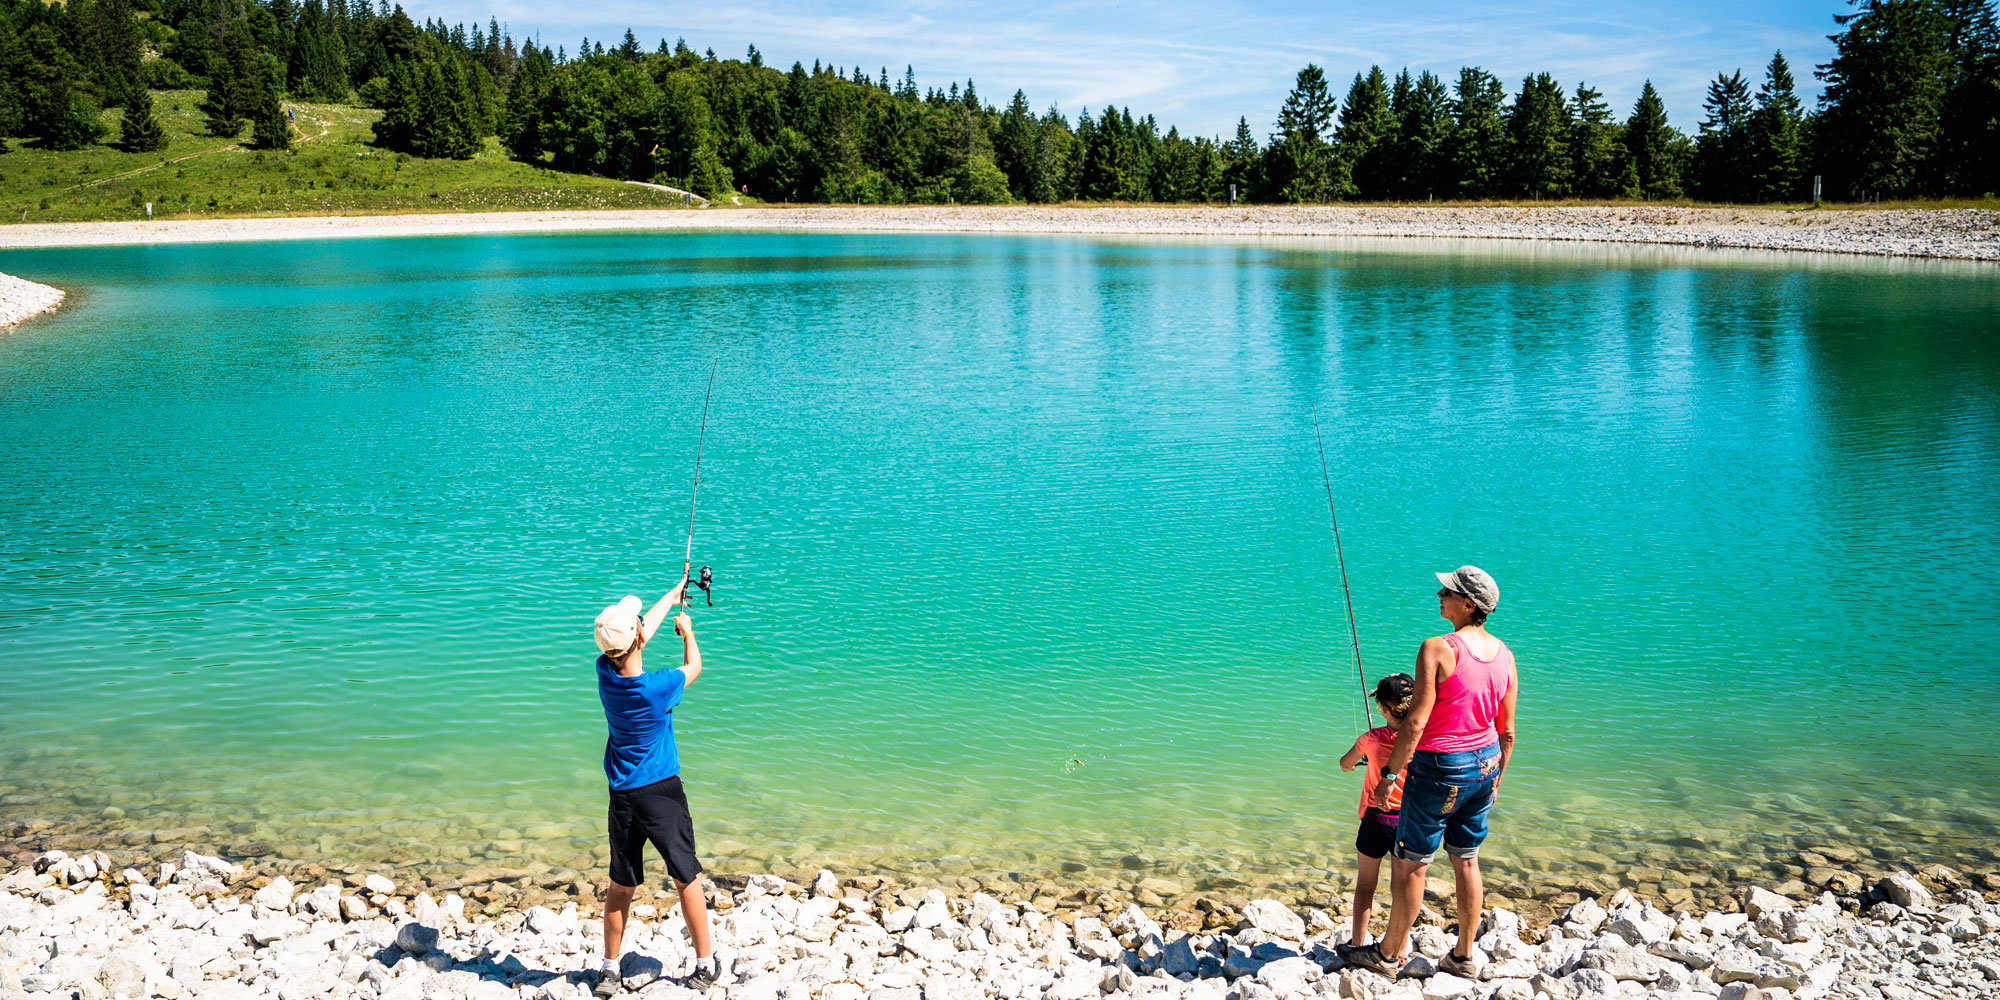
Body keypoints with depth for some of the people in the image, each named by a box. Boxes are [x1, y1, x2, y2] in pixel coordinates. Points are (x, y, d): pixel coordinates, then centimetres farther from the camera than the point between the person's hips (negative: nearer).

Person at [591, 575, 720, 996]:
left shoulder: (605, 672, -7)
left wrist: (673, 594, 25)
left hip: (622, 798, 5)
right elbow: (694, 667, 1)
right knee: (687, 878, 9)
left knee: (621, 885, 15)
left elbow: (641, 633, 11)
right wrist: (687, 630, 22)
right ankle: (706, 962, 18)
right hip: (663, 794, -5)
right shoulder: (658, 687, -21)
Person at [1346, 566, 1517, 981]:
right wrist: (1495, 777, 21)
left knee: (1409, 864, 8)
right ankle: (1465, 955, 28)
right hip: (1485, 764, 7)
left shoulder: (1437, 649, -20)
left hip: (1440, 769, -7)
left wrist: (1389, 774, -12)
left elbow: (1415, 723, -21)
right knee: (1466, 860, 20)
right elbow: (1507, 731, 8)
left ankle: (1389, 955, 21)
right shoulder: (1504, 654, 1)